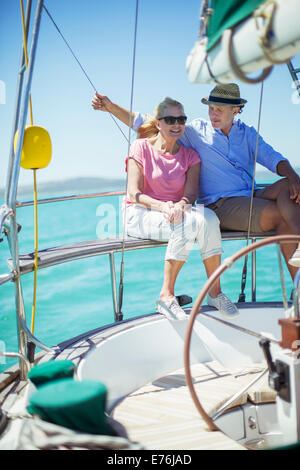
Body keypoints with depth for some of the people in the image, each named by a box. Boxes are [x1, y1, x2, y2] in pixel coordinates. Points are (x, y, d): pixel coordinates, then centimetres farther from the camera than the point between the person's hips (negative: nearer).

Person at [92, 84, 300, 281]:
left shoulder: (248, 133, 17)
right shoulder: (196, 130, 8)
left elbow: (272, 158, 6)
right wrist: (111, 106, -1)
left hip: (253, 198, 4)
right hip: (220, 205, -4)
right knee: (282, 216, -27)